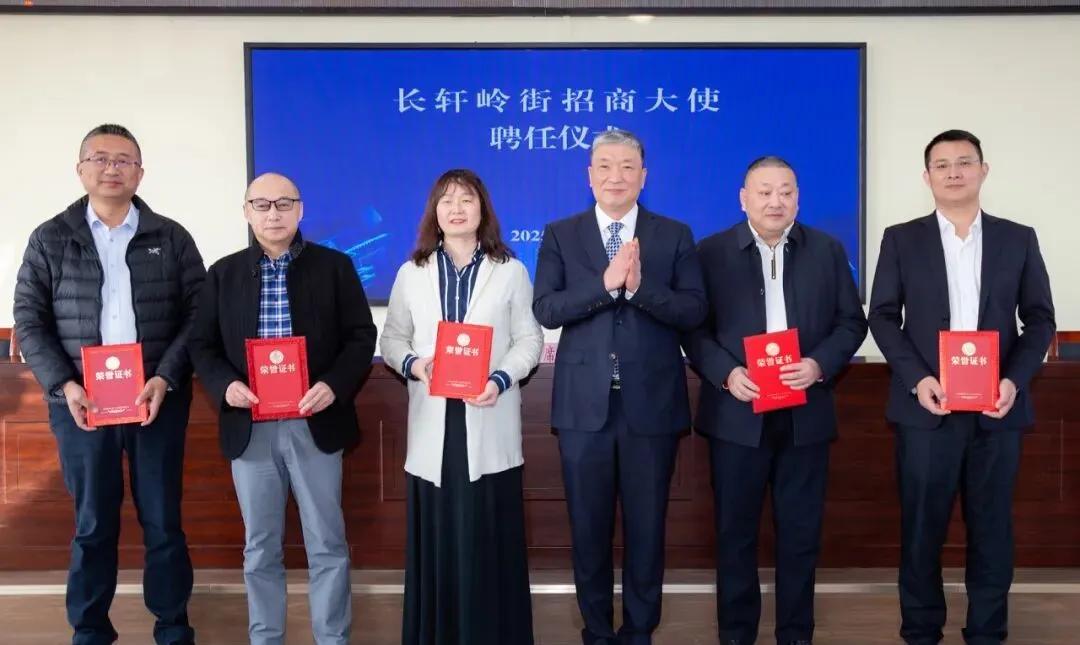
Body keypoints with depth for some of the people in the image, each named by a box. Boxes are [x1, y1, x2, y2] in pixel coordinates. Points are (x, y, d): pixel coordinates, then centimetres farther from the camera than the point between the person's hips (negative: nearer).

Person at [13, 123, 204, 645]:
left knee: (163, 522, 6)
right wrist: (64, 385, -9)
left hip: (158, 400, 0)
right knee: (93, 525, 8)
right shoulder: (50, 240, 6)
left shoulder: (171, 238, 5)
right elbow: (29, 321, 4)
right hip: (81, 403, 0)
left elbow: (198, 315, 1)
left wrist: (166, 377, -12)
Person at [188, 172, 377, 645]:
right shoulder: (224, 273, 8)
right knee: (260, 547, 12)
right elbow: (202, 345, 9)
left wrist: (334, 385, -16)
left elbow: (361, 336, 0)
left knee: (327, 544, 5)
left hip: (315, 424, -2)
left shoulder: (334, 266, 2)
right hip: (250, 427, 2)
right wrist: (225, 385, -11)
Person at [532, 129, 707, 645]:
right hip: (584, 404, 0)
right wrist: (605, 283, -19)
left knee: (646, 526, 9)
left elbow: (694, 311, -4)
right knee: (588, 526, 10)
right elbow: (545, 311, -7)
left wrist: (640, 286, -19)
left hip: (652, 403, 0)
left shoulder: (674, 235, 4)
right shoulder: (560, 235, 4)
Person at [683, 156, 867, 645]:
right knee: (735, 530, 7)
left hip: (806, 413, 2)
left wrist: (821, 364, -12)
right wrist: (726, 374, -17)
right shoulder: (712, 252, 1)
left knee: (801, 531, 9)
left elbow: (852, 322, 6)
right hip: (737, 413, -1)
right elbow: (694, 328, -1)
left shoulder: (828, 250, 7)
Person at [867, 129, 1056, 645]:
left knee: (992, 529, 7)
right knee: (922, 528, 4)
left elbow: (1040, 318, 7)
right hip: (926, 406, -1)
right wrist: (916, 378, -12)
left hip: (996, 408, 1)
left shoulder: (1018, 239, 9)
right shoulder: (901, 239, 6)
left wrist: (1015, 379, -9)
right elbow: (882, 316, 2)